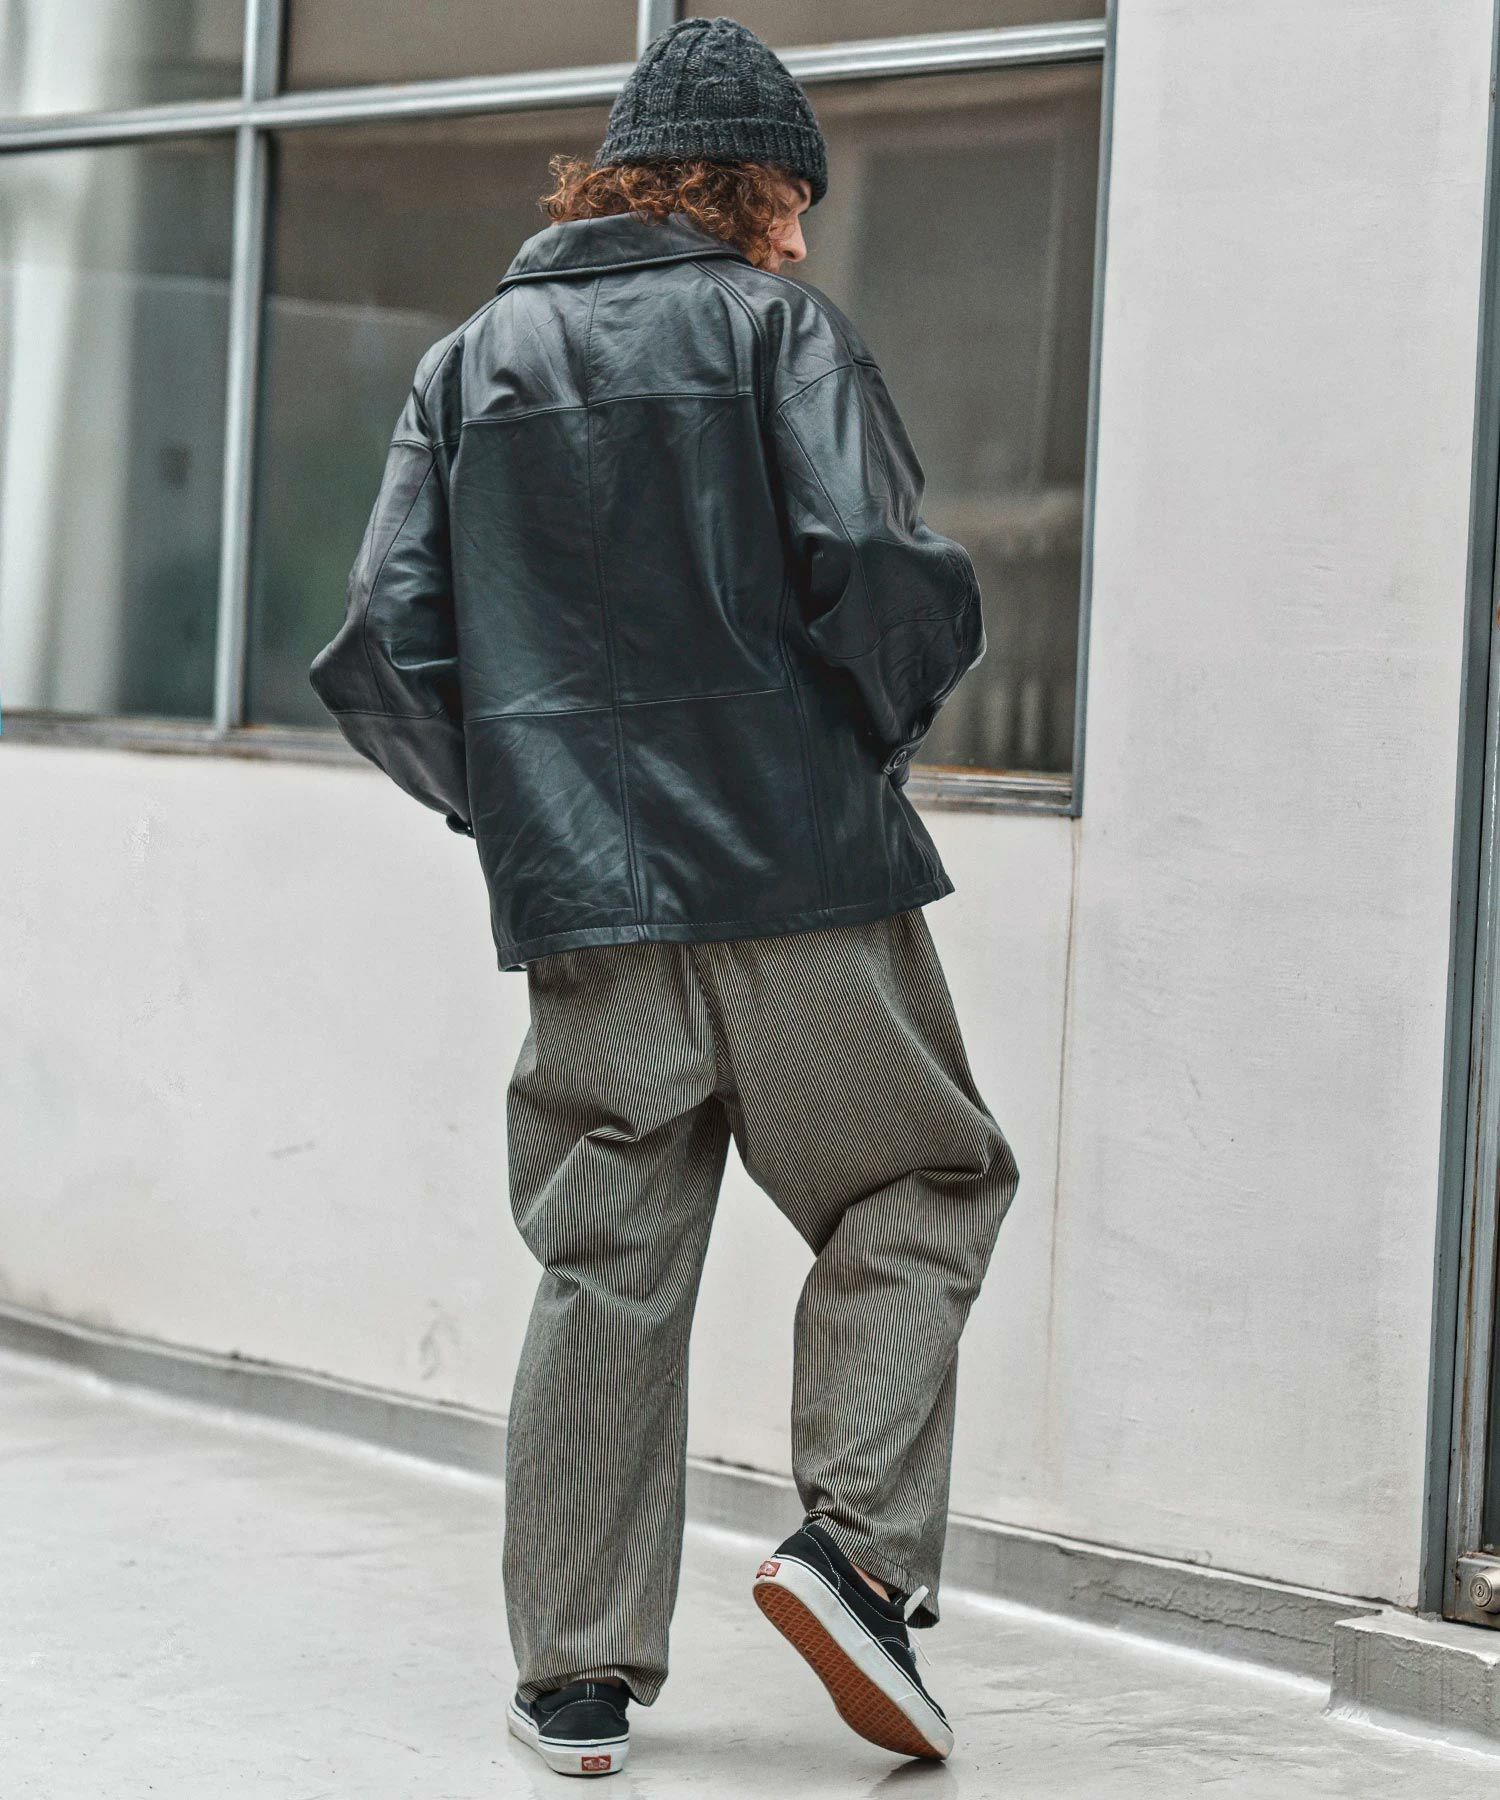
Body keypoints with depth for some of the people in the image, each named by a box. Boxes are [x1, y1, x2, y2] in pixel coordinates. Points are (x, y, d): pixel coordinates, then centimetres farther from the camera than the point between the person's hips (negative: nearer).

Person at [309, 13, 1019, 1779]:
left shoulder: (471, 361, 13)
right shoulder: (778, 329, 1)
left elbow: (385, 648, 4)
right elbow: (879, 568, -14)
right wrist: (870, 732, 4)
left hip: (586, 902, 4)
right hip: (803, 862, -4)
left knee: (607, 1269, 9)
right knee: (916, 1191, 13)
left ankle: (578, 1674, 10)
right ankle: (856, 1541, -3)